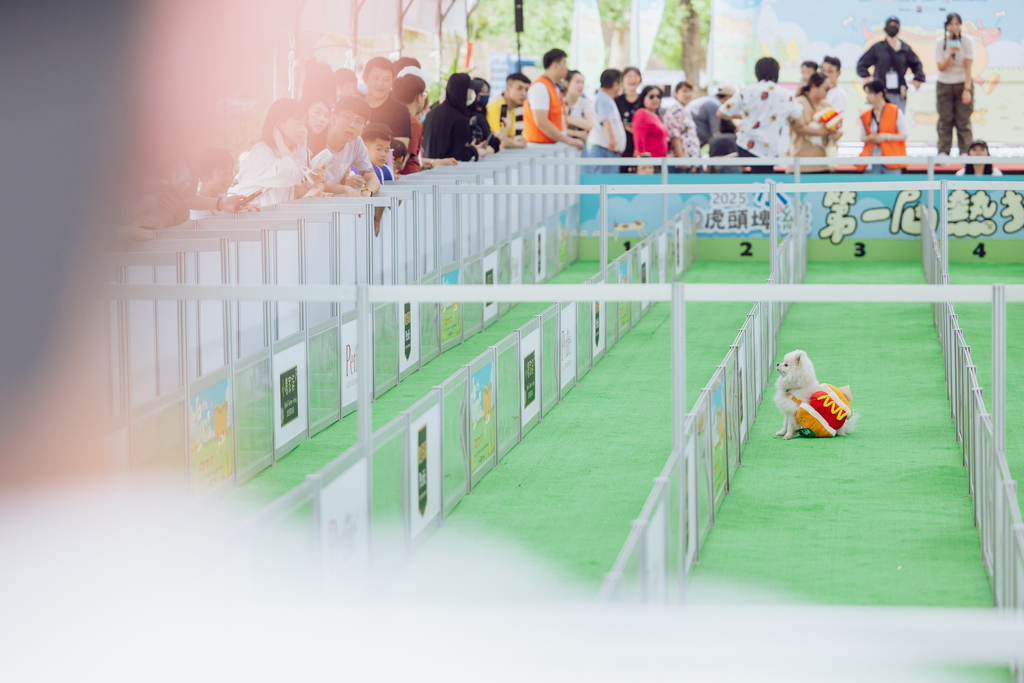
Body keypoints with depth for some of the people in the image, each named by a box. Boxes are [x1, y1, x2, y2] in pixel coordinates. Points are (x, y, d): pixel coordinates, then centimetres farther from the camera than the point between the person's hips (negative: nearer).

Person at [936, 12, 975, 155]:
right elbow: (941, 67, -8)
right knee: (945, 120, -2)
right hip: (944, 85, 1)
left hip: (963, 84, -1)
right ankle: (943, 153, 1)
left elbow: (968, 67, -11)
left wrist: (967, 89, -16)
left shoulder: (967, 41, -9)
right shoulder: (940, 42, -6)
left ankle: (965, 153, -1)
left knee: (963, 120, -4)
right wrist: (950, 54, -25)